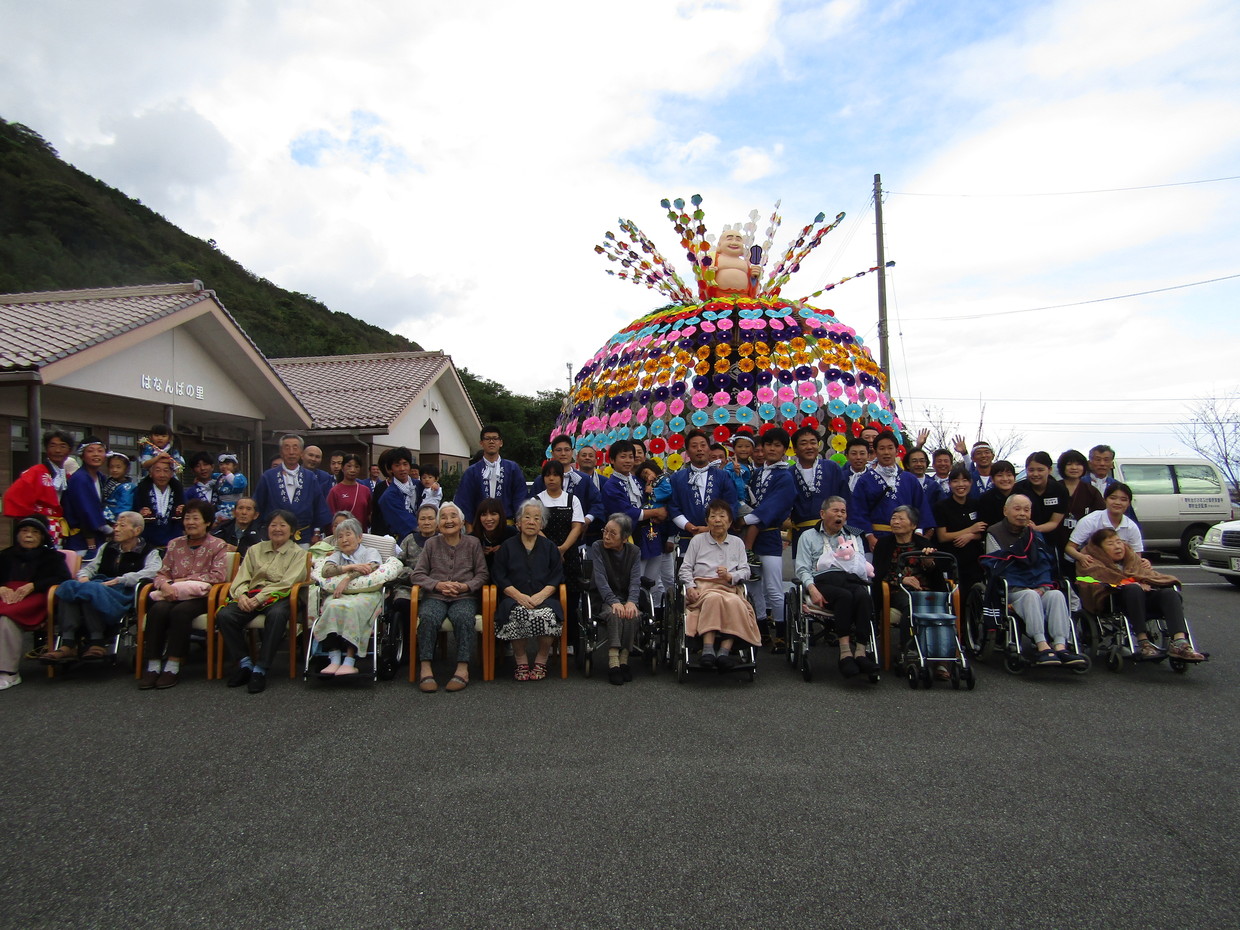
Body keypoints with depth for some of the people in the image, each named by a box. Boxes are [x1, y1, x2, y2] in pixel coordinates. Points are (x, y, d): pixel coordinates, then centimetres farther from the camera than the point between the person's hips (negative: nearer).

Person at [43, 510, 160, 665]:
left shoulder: (149, 552, 9)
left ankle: (96, 642, -33)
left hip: (123, 594, -5)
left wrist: (118, 580, -16)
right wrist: (84, 576, -1)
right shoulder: (107, 547, 30)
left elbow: (152, 571, -10)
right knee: (68, 586, -27)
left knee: (89, 589, -35)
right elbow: (91, 566, 24)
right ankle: (67, 644, -35)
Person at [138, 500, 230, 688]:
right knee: (157, 610, -29)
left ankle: (173, 667, -28)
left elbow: (219, 575, -8)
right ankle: (153, 666, -26)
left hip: (201, 597, -3)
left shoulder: (217, 545, 6)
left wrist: (182, 581, -10)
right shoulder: (175, 544, 19)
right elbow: (161, 574, 13)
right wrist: (165, 585, -13)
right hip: (173, 595, 3)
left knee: (180, 611, -34)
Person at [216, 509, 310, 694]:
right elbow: (242, 577, 12)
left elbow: (286, 582, -5)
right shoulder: (255, 550, 23)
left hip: (279, 596, -4)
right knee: (224, 615, -26)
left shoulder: (297, 553, 9)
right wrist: (242, 595, -11)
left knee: (276, 614, -38)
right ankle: (245, 662, -12)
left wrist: (259, 598, -16)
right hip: (251, 596, 4)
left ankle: (260, 669, -29)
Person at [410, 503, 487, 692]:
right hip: (434, 596, 1)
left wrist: (465, 586, -10)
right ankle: (425, 668, -30)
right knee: (428, 618, -33)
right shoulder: (431, 544, 15)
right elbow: (418, 575, 8)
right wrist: (438, 585, -10)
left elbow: (483, 574, 9)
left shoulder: (473, 543, 13)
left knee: (463, 618, -35)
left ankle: (463, 668, -31)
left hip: (464, 597, -1)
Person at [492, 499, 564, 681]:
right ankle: (520, 660, -12)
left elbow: (557, 577, 6)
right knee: (518, 614, -34)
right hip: (515, 599, 0)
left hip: (544, 598, 1)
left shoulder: (549, 547, 17)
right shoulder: (507, 546, 14)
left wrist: (540, 596, -12)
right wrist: (520, 596, -11)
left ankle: (541, 660, -9)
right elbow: (499, 577, 4)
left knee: (548, 615, -32)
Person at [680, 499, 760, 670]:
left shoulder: (737, 543, 25)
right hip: (702, 587, -1)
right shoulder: (697, 540, 20)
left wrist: (730, 576, -8)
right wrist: (689, 587, -8)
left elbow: (745, 571, 14)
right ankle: (708, 650, -47)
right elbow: (685, 568, 12)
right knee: (713, 598, -39)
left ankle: (724, 651, -42)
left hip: (730, 588, 1)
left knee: (734, 602, -37)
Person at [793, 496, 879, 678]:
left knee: (864, 597, -34)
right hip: (823, 580, -2)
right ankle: (845, 651, -41)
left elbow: (863, 568, 19)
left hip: (852, 579, 3)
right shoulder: (809, 536, 21)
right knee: (845, 595, -37)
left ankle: (861, 651, -39)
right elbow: (802, 569, 8)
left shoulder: (854, 537, 29)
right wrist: (812, 589, -11)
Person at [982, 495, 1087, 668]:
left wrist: (1043, 587, -5)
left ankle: (1060, 646, -39)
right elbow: (997, 568, -5)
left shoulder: (1035, 535, 22)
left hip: (1039, 590, 4)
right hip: (1010, 592, -4)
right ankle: (1042, 646, -44)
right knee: (1030, 595, -35)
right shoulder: (994, 534, 5)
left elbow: (1045, 565, 16)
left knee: (1056, 595, -27)